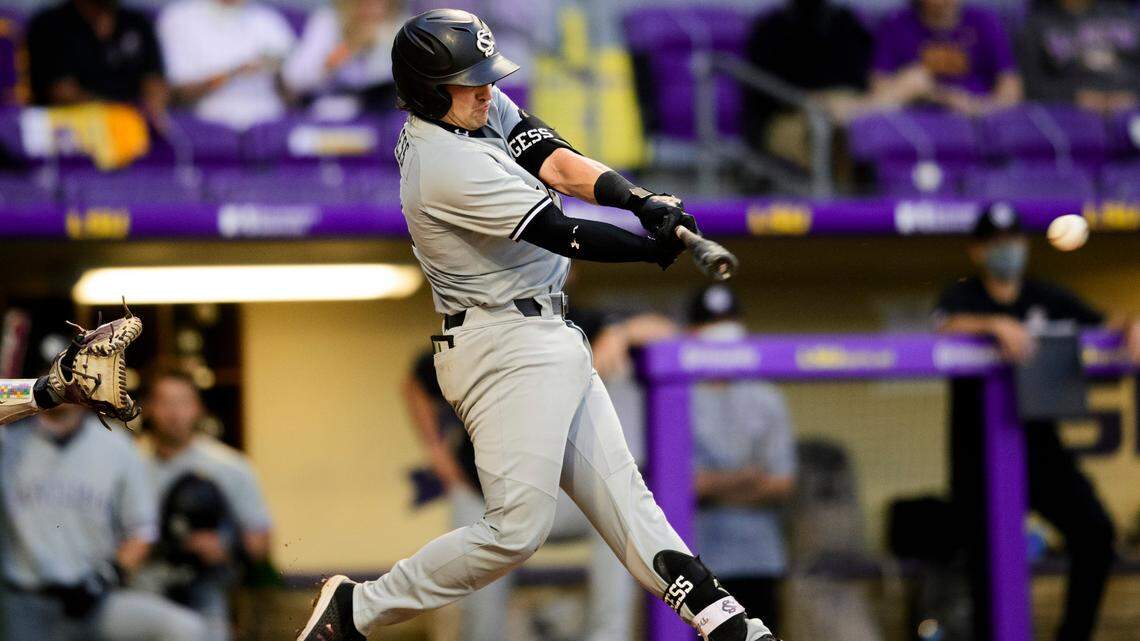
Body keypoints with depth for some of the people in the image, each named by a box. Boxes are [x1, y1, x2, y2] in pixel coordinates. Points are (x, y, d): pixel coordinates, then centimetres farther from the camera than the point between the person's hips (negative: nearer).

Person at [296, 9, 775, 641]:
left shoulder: (484, 111, 6)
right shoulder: (445, 163, -22)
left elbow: (560, 164, -4)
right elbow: (559, 232, -21)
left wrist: (644, 203, -20)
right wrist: (654, 247, -14)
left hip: (548, 341, 10)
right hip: (505, 349, -10)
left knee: (618, 488, 7)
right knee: (516, 527, -13)